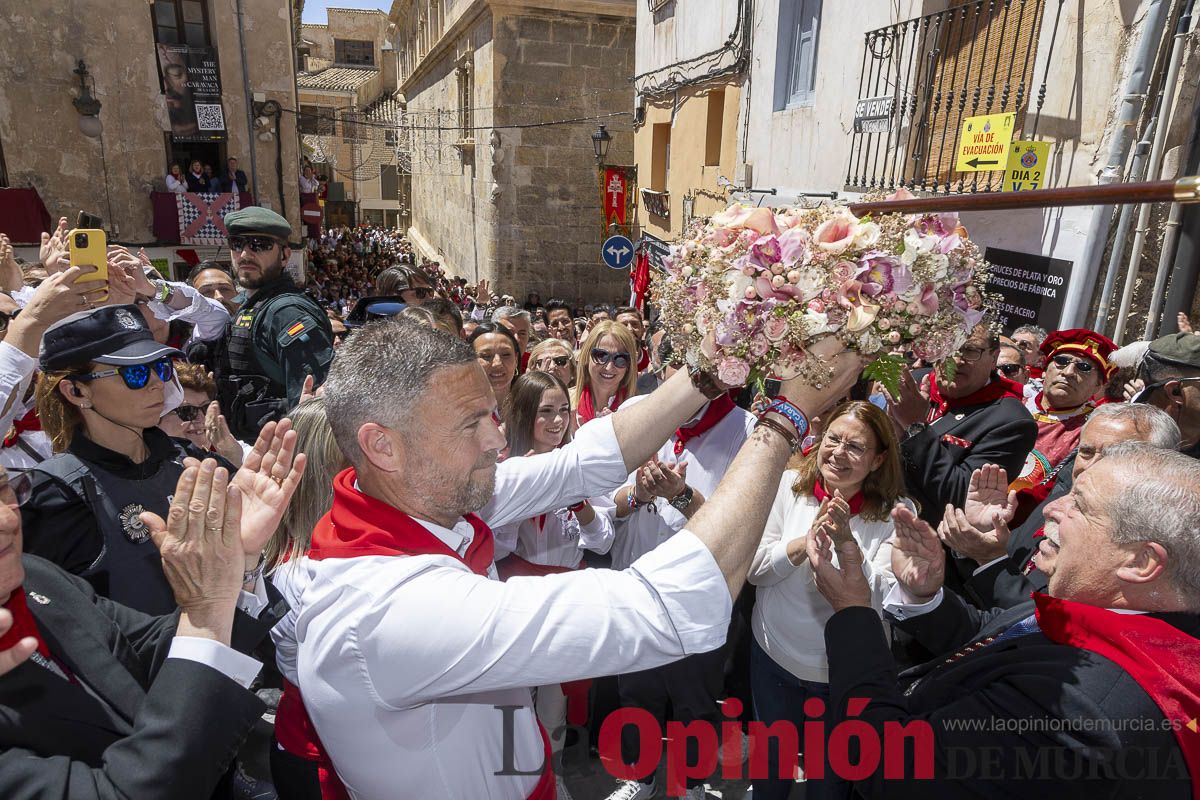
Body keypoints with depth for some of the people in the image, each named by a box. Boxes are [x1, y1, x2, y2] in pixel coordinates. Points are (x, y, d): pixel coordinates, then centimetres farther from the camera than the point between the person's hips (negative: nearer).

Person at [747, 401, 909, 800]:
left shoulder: (895, 513, -14)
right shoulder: (788, 485, -11)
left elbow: (882, 603, -20)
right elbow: (754, 569, -11)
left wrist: (846, 542, -35)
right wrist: (808, 540, -28)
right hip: (773, 654, 2)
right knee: (769, 767, 23)